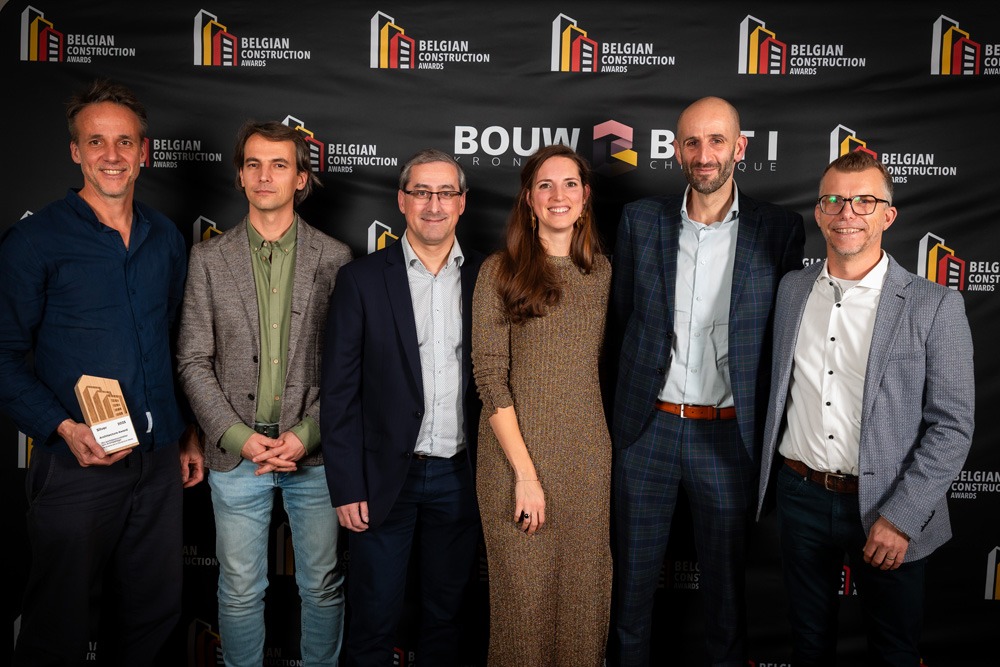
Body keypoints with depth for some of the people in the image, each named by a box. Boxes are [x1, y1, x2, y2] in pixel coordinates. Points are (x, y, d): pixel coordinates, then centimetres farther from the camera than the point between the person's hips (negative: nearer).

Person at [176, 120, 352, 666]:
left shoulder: (333, 258, 0)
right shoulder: (209, 258, 3)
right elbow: (194, 361, 1)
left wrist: (307, 434, -11)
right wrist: (238, 436, -9)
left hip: (313, 451, 0)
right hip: (236, 453, 1)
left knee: (322, 585, 13)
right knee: (240, 591, 12)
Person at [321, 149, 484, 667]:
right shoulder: (362, 279, -3)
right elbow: (339, 390, -4)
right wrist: (347, 487, -8)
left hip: (461, 477, 2)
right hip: (387, 475, -2)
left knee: (446, 617, 17)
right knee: (373, 623, 11)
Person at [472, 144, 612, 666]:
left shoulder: (600, 270, 8)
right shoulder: (500, 271, -5)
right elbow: (490, 376, -10)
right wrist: (525, 472, -15)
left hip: (587, 454, 4)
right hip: (516, 451, -3)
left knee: (583, 586, 11)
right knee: (523, 590, 6)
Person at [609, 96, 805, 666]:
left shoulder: (780, 229, -3)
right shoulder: (641, 220, 0)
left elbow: (782, 331, 3)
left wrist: (762, 420, 3)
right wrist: (650, 375, 9)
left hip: (728, 436, -1)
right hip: (646, 429, 1)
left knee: (726, 580, 15)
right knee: (634, 576, 16)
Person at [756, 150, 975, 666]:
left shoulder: (935, 305, -9)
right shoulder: (792, 289, 3)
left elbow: (952, 426, -11)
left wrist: (901, 518, -16)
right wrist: (771, 477, 9)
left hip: (885, 508, -2)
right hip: (800, 495, 3)